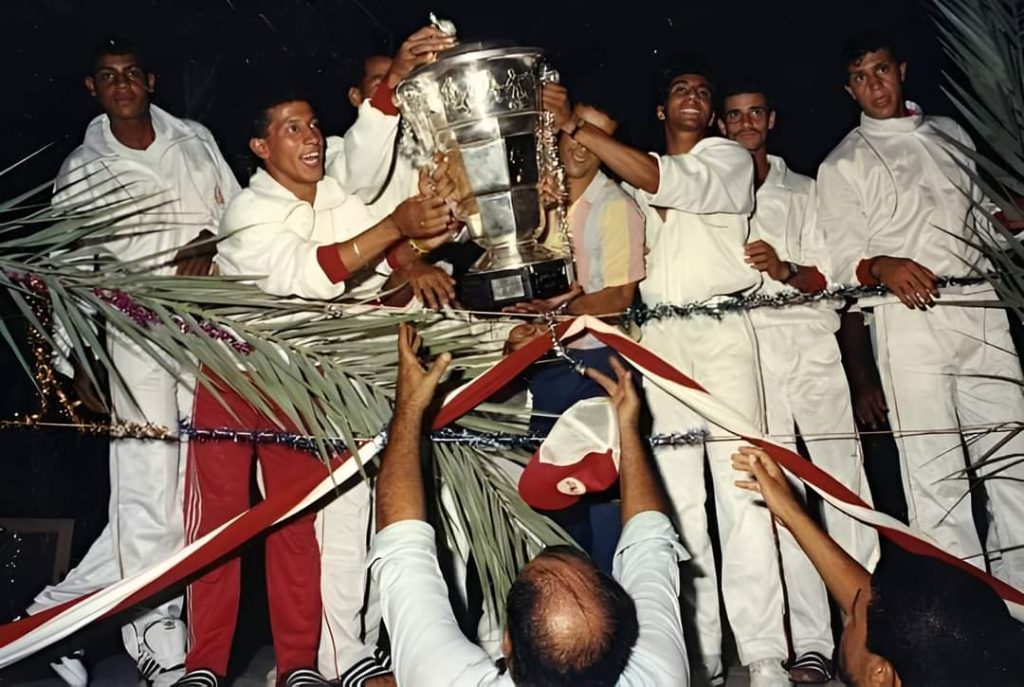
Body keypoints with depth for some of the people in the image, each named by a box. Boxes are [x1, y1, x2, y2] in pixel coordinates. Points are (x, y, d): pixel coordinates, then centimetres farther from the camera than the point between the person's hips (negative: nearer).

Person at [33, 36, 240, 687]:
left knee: (198, 487, 1)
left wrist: (211, 247, -4)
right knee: (150, 499, -6)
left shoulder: (195, 141, 13)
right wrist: (79, 360, 5)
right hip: (137, 338, -2)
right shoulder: (81, 171, 7)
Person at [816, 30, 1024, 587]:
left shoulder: (951, 134, 20)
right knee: (936, 473, -4)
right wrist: (882, 267, -23)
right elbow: (844, 260, -2)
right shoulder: (843, 164, 5)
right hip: (908, 318, -4)